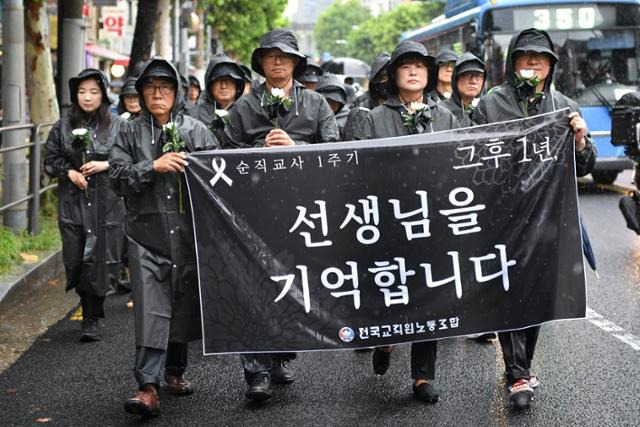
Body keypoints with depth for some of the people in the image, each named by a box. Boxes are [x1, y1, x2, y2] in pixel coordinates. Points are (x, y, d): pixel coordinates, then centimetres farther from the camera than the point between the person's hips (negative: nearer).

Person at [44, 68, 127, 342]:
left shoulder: (117, 126, 2)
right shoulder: (63, 127, 8)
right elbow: (50, 160, 13)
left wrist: (105, 165, -12)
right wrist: (69, 172, -4)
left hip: (108, 204, -2)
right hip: (74, 204, 2)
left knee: (102, 260, -6)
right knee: (78, 261, 0)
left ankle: (91, 319, 5)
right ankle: (91, 315, 18)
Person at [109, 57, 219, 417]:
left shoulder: (197, 130, 8)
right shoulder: (131, 134, 8)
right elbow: (118, 177, -2)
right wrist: (153, 166, -15)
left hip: (189, 232, 2)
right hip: (147, 233, -1)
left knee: (185, 304, 11)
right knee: (151, 309, -10)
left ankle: (176, 370, 31)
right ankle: (148, 387, -13)